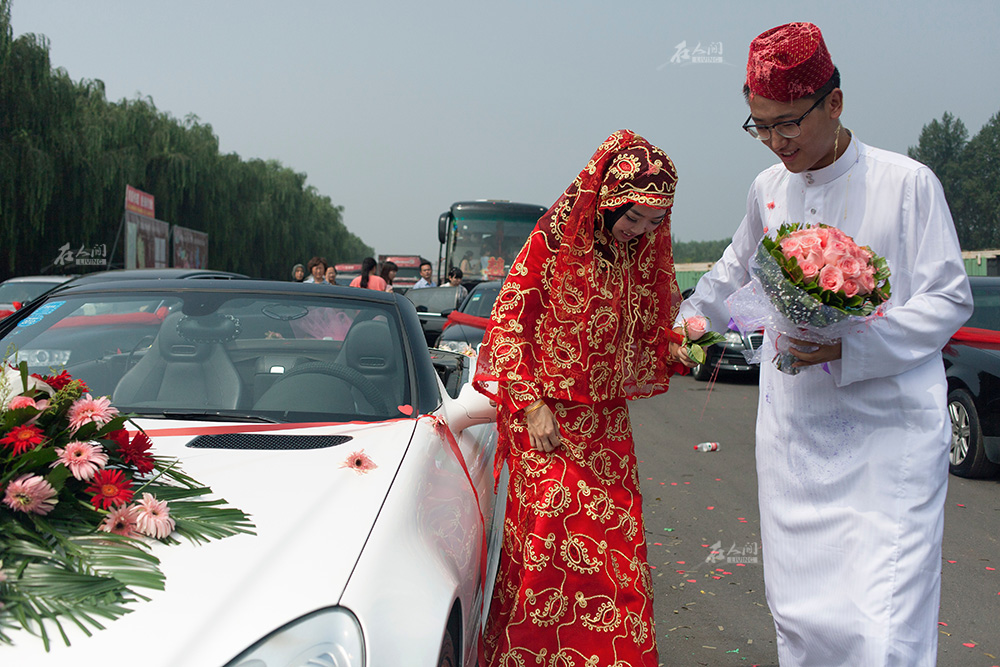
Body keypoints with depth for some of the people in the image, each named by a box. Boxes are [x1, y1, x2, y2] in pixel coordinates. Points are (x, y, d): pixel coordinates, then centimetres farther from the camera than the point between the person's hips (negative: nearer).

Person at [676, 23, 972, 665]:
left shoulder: (906, 182, -5)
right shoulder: (768, 189, 10)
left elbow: (950, 298, -4)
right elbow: (737, 272, 29)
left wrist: (849, 347, -17)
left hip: (889, 436, -4)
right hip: (794, 434, 5)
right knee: (799, 614, 6)